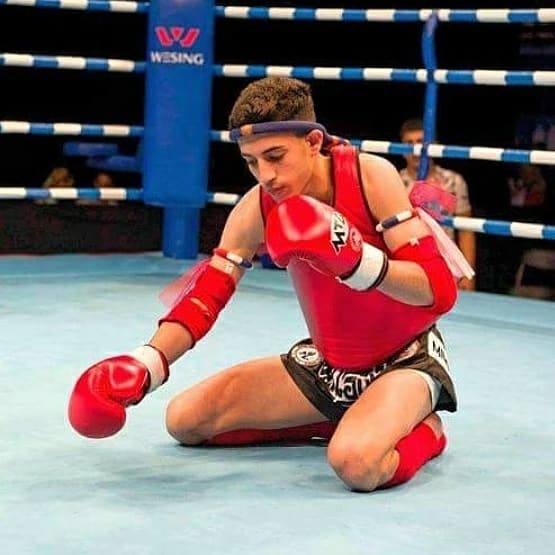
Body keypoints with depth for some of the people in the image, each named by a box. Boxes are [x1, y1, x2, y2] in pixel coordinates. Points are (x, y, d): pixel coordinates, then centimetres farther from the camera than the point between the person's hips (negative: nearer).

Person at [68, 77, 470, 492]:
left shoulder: (371, 176, -23)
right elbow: (206, 292, -9)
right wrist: (143, 368, -25)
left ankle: (421, 430, 0)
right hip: (328, 361, 6)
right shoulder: (257, 209, -10)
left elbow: (440, 290, -25)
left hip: (406, 359, -6)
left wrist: (356, 261, -41)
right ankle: (335, 421, 13)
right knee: (185, 419, 2)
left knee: (357, 463, -37)